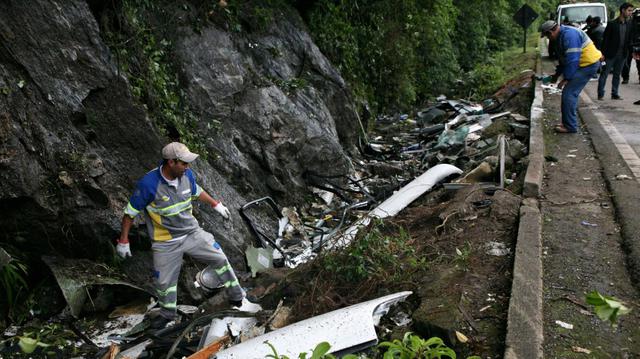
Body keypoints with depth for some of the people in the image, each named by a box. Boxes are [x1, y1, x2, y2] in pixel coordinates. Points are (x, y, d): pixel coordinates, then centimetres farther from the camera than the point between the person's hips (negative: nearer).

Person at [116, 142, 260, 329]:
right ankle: (167, 314, 40)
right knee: (164, 282, 10)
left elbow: (196, 191, 14)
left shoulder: (187, 175, -11)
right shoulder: (149, 184, -26)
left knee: (220, 259, 1)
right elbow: (130, 212, -14)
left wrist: (216, 204, 22)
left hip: (192, 232, 4)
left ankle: (238, 300, 20)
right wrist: (123, 241, -9)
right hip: (166, 242, -4)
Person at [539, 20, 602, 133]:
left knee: (568, 93, -11)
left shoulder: (569, 35, -22)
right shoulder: (562, 35, 12)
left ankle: (570, 126, -5)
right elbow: (563, 58, 22)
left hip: (588, 64, -10)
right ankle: (569, 123, 23)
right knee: (571, 93, 14)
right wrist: (557, 74, 22)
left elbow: (572, 60, -26)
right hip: (584, 64, 10)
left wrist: (566, 79, -21)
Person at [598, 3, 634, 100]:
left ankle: (614, 94, 17)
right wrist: (603, 53, -13)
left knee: (617, 75, 11)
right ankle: (600, 94, 7)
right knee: (604, 74, 1)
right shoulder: (612, 24, -9)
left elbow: (630, 39, 11)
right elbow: (605, 39, -9)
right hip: (611, 54, -5)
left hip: (622, 55, 5)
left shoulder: (629, 24, 6)